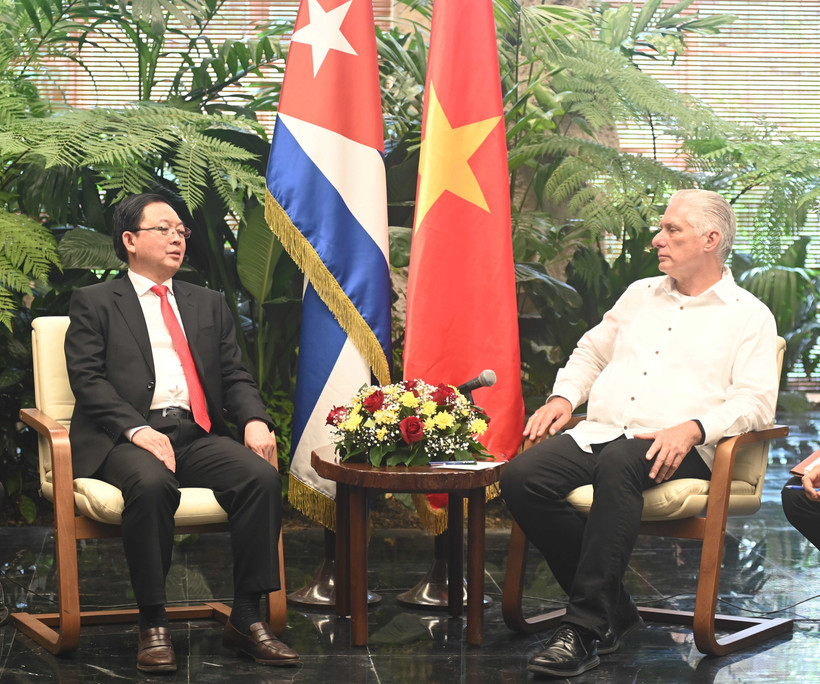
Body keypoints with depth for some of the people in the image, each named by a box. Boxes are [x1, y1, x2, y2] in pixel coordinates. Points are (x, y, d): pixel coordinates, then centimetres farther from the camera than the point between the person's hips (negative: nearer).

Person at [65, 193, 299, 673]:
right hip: (127, 438, -4)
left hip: (199, 434, 4)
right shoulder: (95, 303, 12)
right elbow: (88, 378, -1)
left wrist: (255, 420, -5)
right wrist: (136, 429, -17)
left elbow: (235, 375, 18)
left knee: (262, 476, -26)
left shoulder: (209, 304, 25)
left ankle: (247, 618, -20)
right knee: (152, 483, -38)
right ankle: (153, 624, -26)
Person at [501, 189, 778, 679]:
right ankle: (613, 610, -15)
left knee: (618, 464, -41)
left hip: (676, 449, -5)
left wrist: (692, 428, -20)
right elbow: (591, 352, 34)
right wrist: (564, 397, 13)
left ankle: (586, 627, -38)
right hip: (599, 433, 6)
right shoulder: (641, 294, 26)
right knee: (521, 477, -24)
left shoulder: (749, 316, 9)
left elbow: (756, 402, -3)